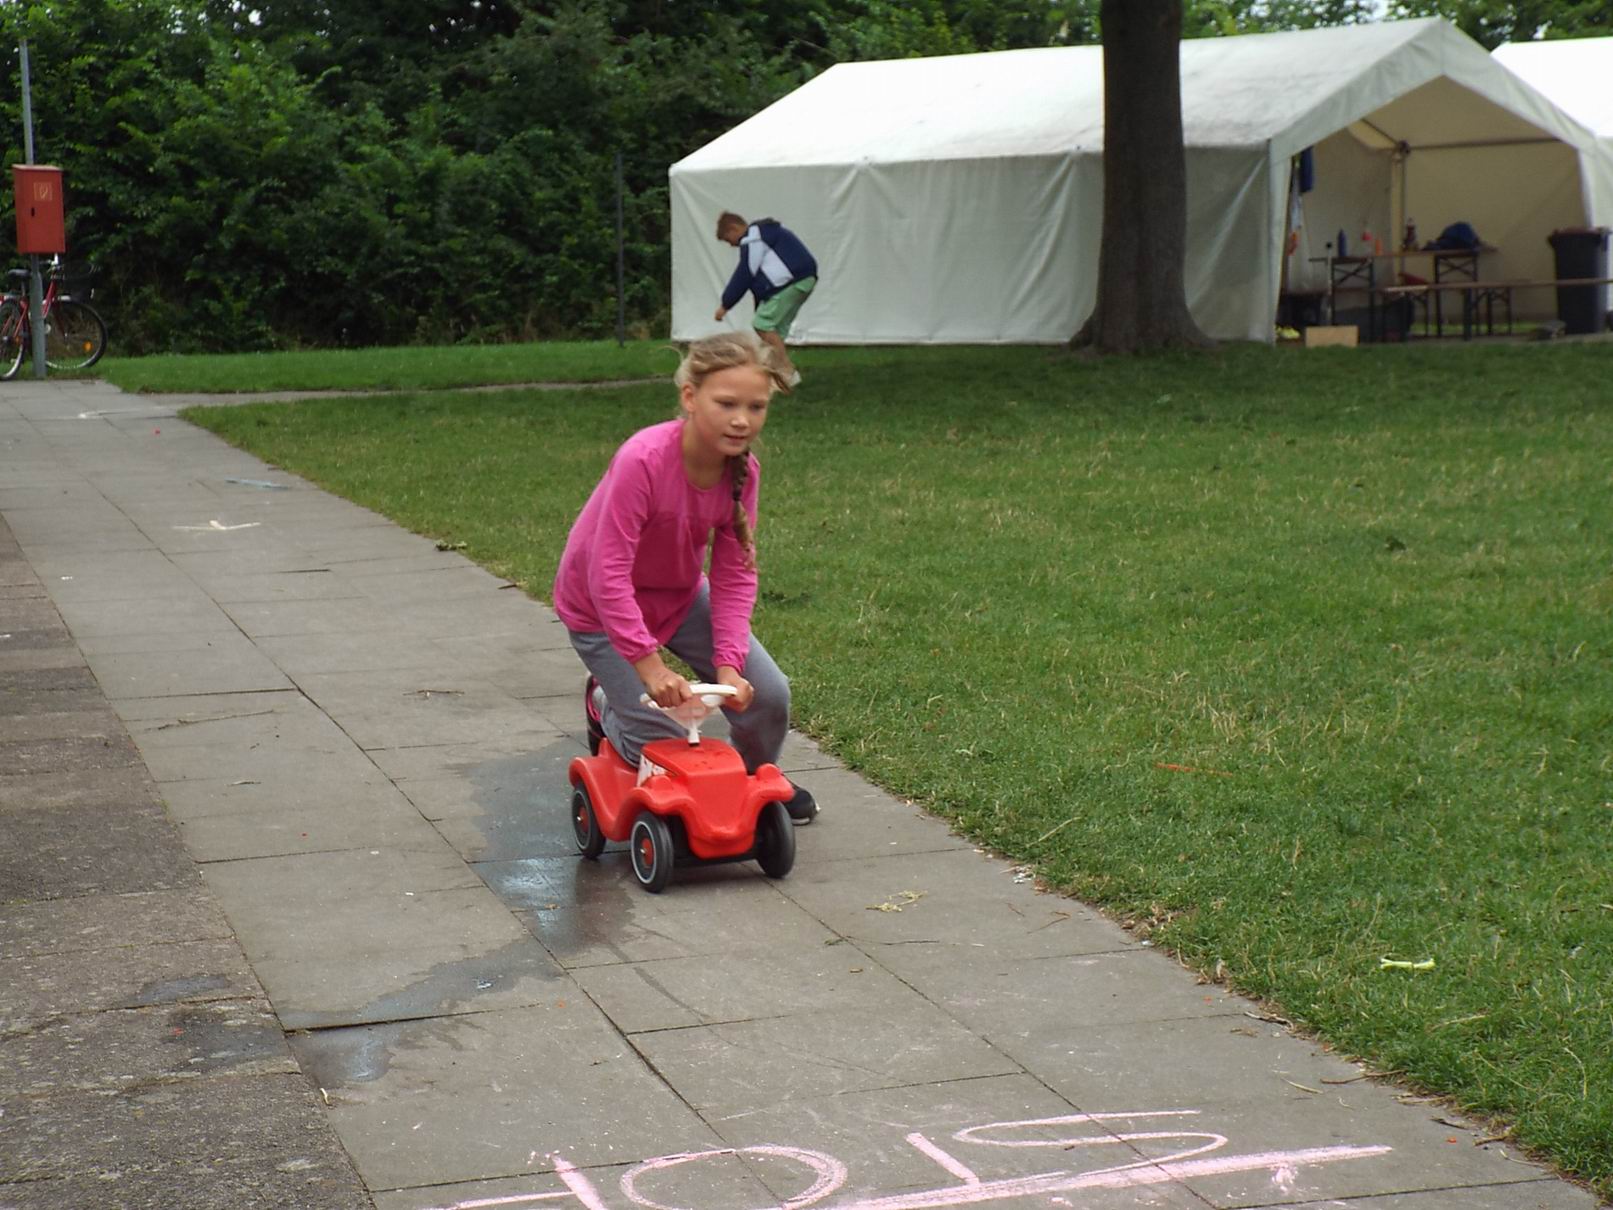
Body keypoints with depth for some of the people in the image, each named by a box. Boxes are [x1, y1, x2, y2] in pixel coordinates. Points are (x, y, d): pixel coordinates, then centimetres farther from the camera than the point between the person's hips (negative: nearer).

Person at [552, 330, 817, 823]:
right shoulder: (643, 460, -35)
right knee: (664, 742, -9)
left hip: (680, 595, 5)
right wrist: (649, 664, -37)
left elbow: (735, 574, -13)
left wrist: (728, 662, -24)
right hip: (600, 606, -5)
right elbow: (609, 575, -35)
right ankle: (606, 705, 25)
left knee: (766, 694, -5)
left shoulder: (742, 469, -16)